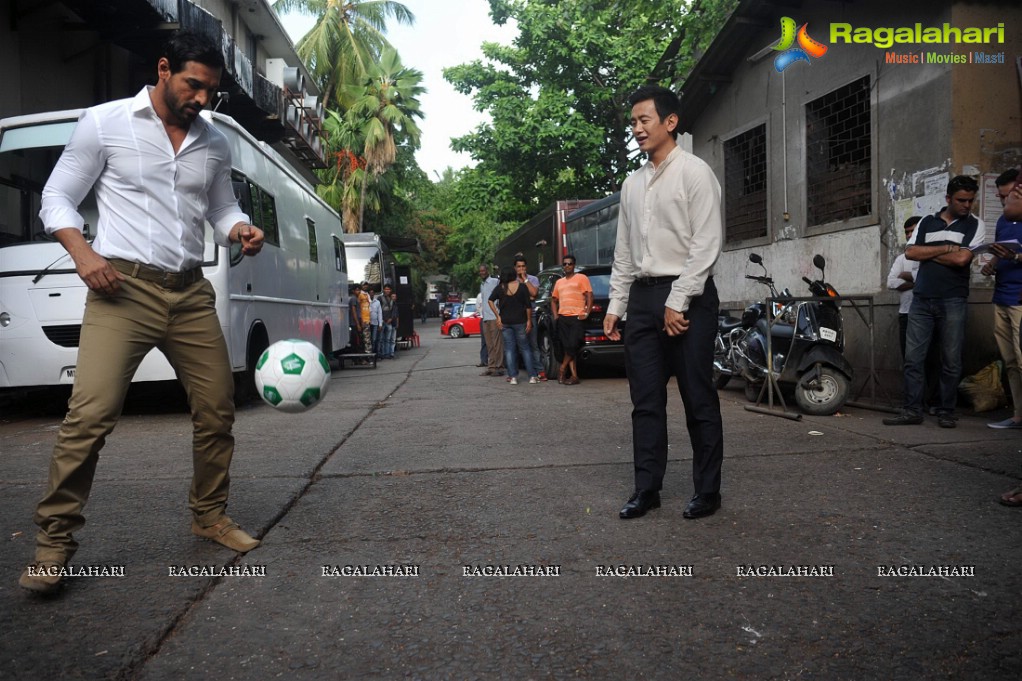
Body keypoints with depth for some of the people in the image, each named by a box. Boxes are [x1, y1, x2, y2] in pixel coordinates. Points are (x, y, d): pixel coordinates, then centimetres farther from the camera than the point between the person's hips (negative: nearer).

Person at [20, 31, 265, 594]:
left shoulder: (214, 144, 13)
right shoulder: (104, 122, 1)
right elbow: (56, 197, 4)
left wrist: (240, 230, -1)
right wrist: (82, 251, -14)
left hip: (190, 294, 5)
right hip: (123, 288, -4)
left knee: (217, 410, 7)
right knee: (89, 415, -14)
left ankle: (209, 515, 25)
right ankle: (54, 541, 1)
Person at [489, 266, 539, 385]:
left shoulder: (500, 288, 1)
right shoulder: (522, 287, -3)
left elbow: (490, 300, -5)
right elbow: (528, 305, -5)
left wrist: (498, 316, -3)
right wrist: (529, 320, 1)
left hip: (505, 322, 1)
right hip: (520, 321, -1)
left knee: (509, 349, 6)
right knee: (525, 348, 7)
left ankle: (513, 377, 0)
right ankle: (532, 376, 4)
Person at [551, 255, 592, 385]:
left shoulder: (581, 278, 4)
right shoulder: (559, 282, 21)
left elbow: (589, 297, -3)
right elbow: (554, 300, 26)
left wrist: (586, 313, -12)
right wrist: (555, 316, 12)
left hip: (577, 317, -5)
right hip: (562, 318, 5)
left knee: (572, 346, -12)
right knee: (567, 347, 1)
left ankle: (562, 369, 6)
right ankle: (574, 376, 2)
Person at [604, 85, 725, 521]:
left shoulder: (694, 173, -3)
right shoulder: (632, 184, 17)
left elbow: (706, 243, -10)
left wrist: (678, 302, -15)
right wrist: (616, 305, 11)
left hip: (687, 296, -6)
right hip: (642, 296, 6)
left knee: (698, 399, 0)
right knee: (646, 400, 6)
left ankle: (707, 492, 12)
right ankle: (646, 489, 14)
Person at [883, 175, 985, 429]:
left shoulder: (974, 225, 4)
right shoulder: (927, 222, 13)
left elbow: (962, 259, -11)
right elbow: (910, 252, 0)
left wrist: (927, 252, -1)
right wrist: (946, 248, -6)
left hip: (953, 301, -2)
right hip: (921, 300, 2)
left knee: (951, 361, 2)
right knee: (913, 358, -1)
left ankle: (946, 412, 11)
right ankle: (912, 411, 4)